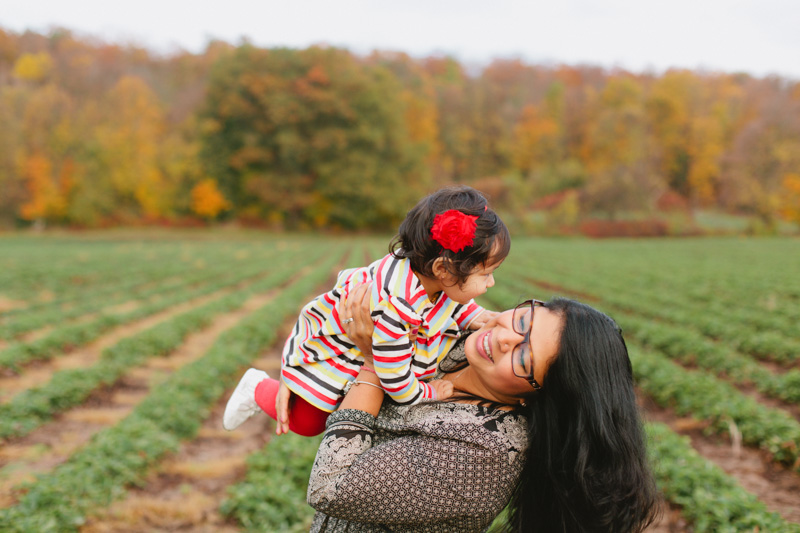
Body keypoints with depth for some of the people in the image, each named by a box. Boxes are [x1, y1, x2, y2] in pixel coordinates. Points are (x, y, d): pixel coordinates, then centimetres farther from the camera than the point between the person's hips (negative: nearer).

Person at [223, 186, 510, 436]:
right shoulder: (394, 309, -47)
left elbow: (454, 301, 4)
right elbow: (396, 383, -35)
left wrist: (474, 315, -15)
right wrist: (429, 392, -18)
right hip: (324, 352, -7)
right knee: (306, 422, 12)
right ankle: (259, 388, 35)